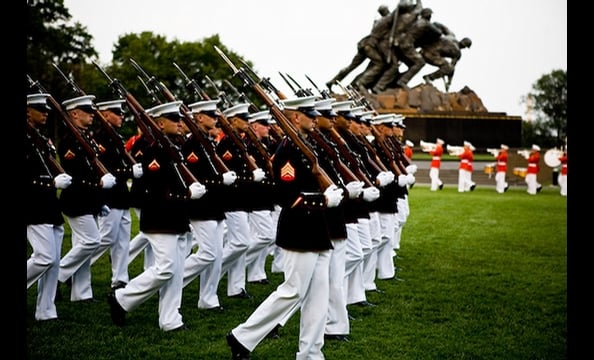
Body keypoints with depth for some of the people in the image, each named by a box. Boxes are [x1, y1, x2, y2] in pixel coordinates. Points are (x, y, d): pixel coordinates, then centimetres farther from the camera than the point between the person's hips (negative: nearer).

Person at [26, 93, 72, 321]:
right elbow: (27, 178, -19)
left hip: (51, 207, 9)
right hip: (35, 210, -9)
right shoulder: (26, 139, -10)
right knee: (44, 258, -16)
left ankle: (46, 312, 12)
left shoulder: (44, 140, 18)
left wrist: (61, 178, 4)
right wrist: (52, 182, -21)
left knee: (54, 262, 7)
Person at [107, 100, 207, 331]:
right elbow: (156, 188, -23)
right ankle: (121, 298, 6)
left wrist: (192, 188, 4)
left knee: (176, 272, 9)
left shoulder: (173, 148, 16)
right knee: (165, 269, -9)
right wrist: (188, 194, -19)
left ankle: (170, 321, 13)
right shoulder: (155, 150, -15)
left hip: (177, 220, 10)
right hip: (161, 222, -10)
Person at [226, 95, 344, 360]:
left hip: (315, 232, 10)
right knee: (293, 292, -4)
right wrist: (325, 200, -19)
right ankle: (242, 337, 8)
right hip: (301, 234, -10)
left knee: (318, 294, 9)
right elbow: (288, 197, -22)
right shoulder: (288, 149, -16)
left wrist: (330, 191, 6)